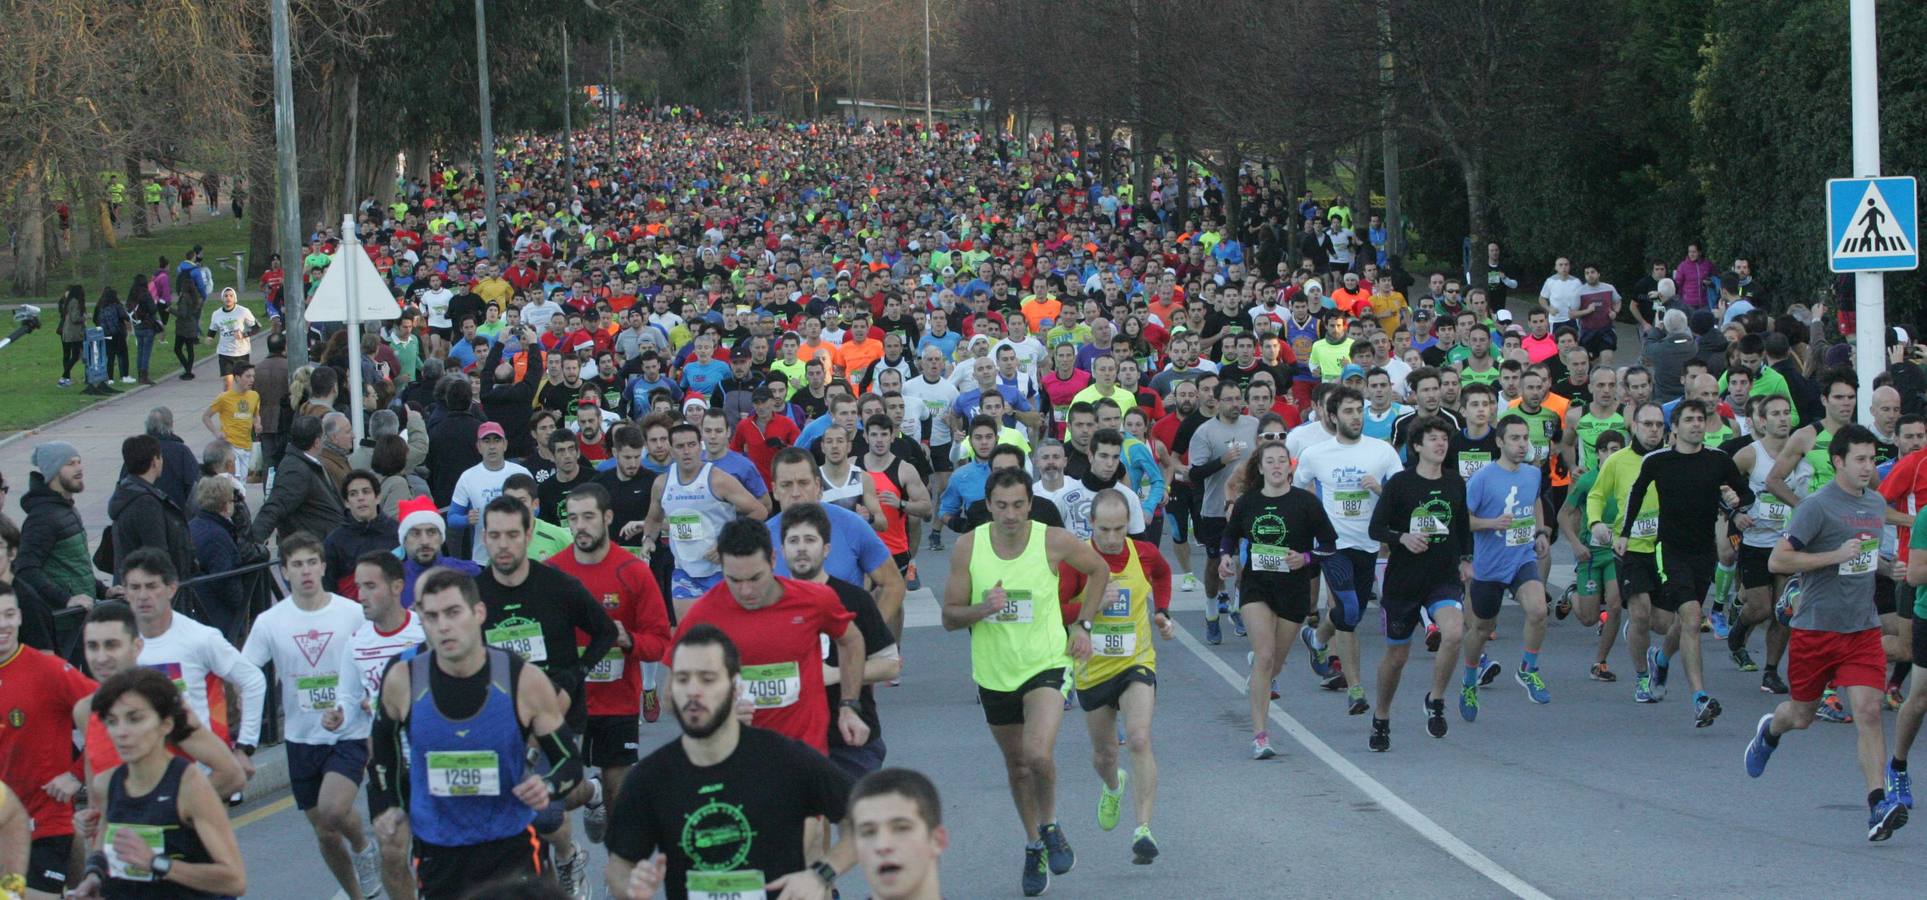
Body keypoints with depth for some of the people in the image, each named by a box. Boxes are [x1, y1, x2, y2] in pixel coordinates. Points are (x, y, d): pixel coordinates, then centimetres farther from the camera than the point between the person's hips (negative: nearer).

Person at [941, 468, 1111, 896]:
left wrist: (1082, 625, 3)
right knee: (1016, 766, 16)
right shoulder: (968, 547, -10)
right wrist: (982, 609, -24)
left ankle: (1050, 827, 5)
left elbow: (1099, 569, 8)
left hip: (1046, 664, -3)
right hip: (994, 672, 3)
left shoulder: (1054, 541, -12)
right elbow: (949, 616, -4)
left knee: (1039, 753, -23)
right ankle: (1034, 845, 37)